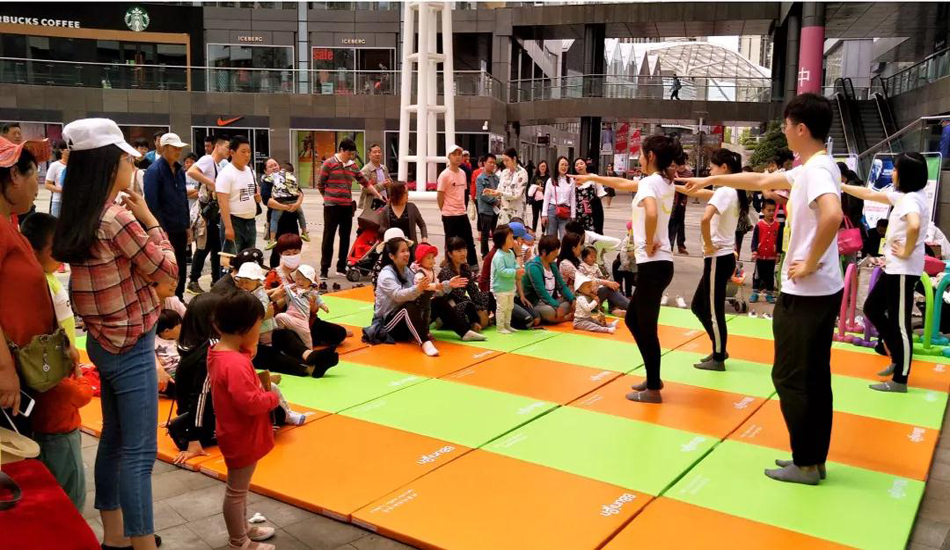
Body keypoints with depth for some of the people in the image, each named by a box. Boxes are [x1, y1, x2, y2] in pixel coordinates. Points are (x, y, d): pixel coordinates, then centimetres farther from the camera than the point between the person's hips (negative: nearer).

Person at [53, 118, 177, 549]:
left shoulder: (77, 220, 4)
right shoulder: (118, 219, -22)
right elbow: (167, 271, -13)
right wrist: (149, 219, -7)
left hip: (105, 342, 9)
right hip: (131, 349, -9)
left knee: (113, 438, 18)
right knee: (138, 452, -1)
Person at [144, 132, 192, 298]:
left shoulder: (179, 170, 10)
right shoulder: (154, 170, -13)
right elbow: (152, 203, -17)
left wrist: (187, 225, 13)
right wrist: (161, 229, -18)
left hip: (180, 229, 7)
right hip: (165, 230, -7)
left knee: (181, 268, 14)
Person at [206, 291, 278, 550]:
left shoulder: (220, 352, 0)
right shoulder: (235, 364, -31)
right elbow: (251, 403, -35)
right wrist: (273, 397, -16)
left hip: (238, 435, 10)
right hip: (243, 438, -10)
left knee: (239, 487, 24)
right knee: (236, 491, 7)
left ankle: (243, 529, 41)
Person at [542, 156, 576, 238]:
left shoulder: (571, 181, 7)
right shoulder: (551, 181, 4)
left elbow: (573, 199, 8)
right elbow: (546, 198, 4)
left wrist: (573, 216, 5)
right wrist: (544, 215, -2)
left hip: (565, 213, 0)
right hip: (552, 210, 0)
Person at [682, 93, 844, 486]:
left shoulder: (816, 169, -17)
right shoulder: (813, 168, 13)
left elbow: (832, 215, -36)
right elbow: (762, 181, 26)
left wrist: (810, 263, -25)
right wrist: (712, 180, 31)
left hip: (805, 292, -10)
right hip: (820, 291, 10)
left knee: (790, 378, 0)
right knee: (814, 377, 13)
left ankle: (806, 463, 9)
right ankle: (814, 459, 22)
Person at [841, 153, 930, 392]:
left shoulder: (912, 199, -19)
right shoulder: (904, 196, 10)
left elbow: (914, 226, -39)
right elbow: (870, 194, 21)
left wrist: (907, 252, -25)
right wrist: (839, 185, 22)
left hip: (903, 271, -10)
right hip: (893, 268, 10)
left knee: (900, 323, -2)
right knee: (872, 308, 19)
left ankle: (899, 380, 9)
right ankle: (898, 358, 29)